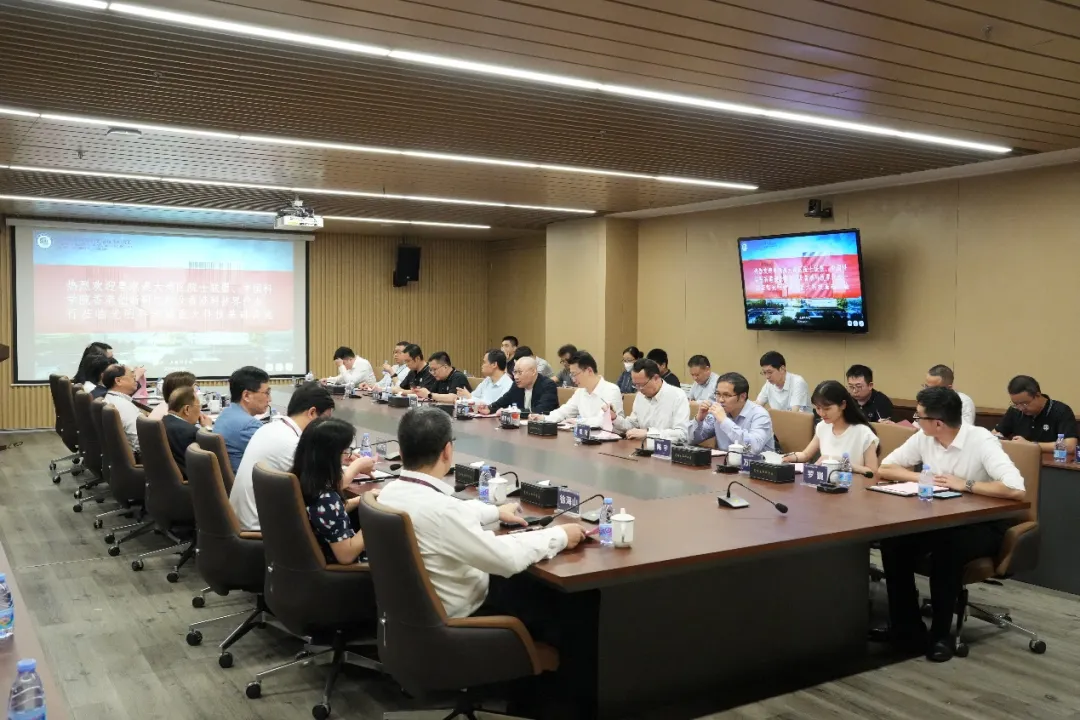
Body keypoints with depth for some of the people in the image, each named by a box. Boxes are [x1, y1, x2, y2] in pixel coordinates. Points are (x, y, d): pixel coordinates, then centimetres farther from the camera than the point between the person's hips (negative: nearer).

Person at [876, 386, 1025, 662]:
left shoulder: (981, 441, -22)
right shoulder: (923, 438, -4)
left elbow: (1016, 489, -34)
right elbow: (885, 468, 4)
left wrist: (965, 485, -25)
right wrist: (923, 478, -12)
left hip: (984, 525, -6)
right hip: (941, 520, 6)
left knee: (946, 548, -36)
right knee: (893, 542, -20)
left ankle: (941, 633, -16)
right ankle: (905, 627, -7)